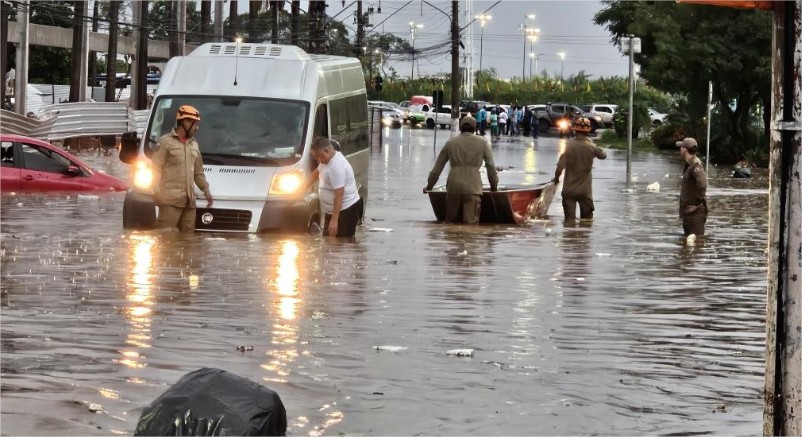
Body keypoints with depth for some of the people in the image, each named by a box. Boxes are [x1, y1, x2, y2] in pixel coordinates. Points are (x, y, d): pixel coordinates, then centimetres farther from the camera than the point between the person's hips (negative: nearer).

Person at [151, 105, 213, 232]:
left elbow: (198, 173, 27)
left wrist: (206, 191, 19)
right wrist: (156, 191, -17)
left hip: (189, 200, 7)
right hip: (170, 198, -7)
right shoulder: (166, 142, -2)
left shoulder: (194, 144, 21)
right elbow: (155, 168, -8)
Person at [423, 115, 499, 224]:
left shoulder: (451, 143, 14)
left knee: (450, 221, 9)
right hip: (473, 186, -2)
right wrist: (494, 186, 25)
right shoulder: (482, 143, 9)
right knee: (471, 222, -9)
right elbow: (491, 167, 11)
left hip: (454, 186, 2)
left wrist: (429, 186, 31)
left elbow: (437, 167, 19)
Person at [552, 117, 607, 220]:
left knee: (569, 219, 4)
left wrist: (556, 178, 4)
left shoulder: (569, 145, -10)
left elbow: (560, 166, -13)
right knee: (586, 219, 11)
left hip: (569, 190, 0)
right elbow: (603, 155, 11)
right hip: (585, 190, 0)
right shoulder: (591, 147, -9)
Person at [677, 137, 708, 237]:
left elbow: (702, 184, -34)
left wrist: (699, 199, -23)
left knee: (696, 239, -9)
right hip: (688, 210, 11)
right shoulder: (689, 164, 13)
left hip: (695, 210, -11)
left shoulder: (696, 165, -19)